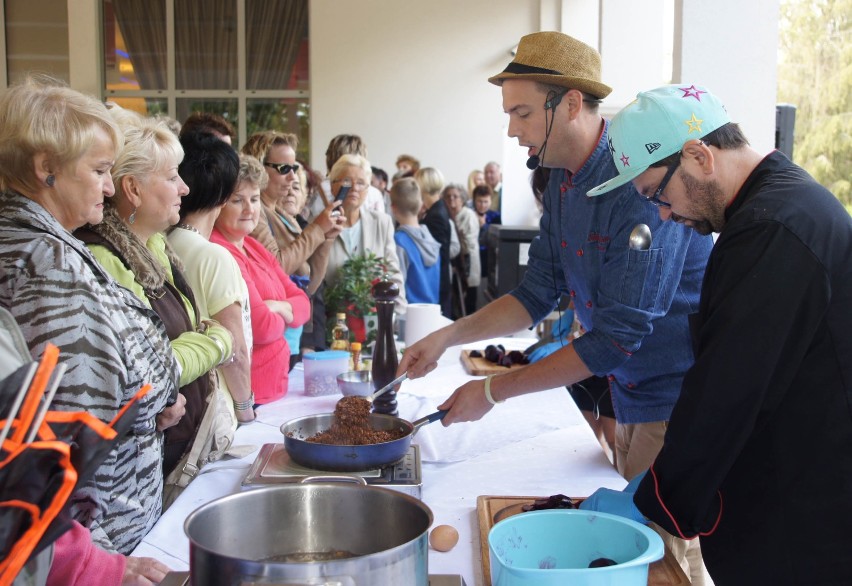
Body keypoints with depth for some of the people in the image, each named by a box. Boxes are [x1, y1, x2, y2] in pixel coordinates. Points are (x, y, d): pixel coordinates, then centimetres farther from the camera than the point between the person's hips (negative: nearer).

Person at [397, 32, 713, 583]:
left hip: (677, 399, -8)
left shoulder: (642, 181, -26)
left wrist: (493, 391, -22)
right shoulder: (562, 181, 2)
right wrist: (448, 336, -2)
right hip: (628, 395, 8)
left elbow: (617, 336, -27)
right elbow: (537, 294, 10)